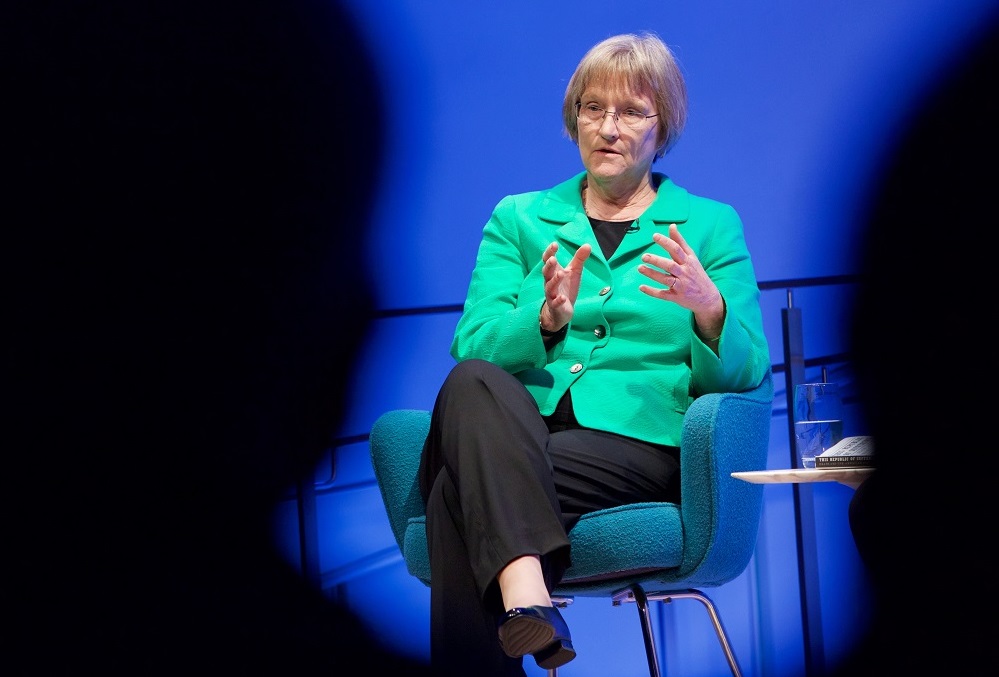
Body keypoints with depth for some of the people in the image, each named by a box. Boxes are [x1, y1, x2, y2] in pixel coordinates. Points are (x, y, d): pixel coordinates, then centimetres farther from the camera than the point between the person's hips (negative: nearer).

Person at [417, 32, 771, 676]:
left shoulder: (711, 225, 16)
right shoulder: (518, 219, 21)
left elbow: (746, 371, 5)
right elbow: (473, 348, 5)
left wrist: (708, 309, -18)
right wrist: (546, 320, -17)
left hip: (640, 441, -2)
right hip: (521, 426, 3)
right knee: (471, 383, -36)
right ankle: (526, 594, -50)